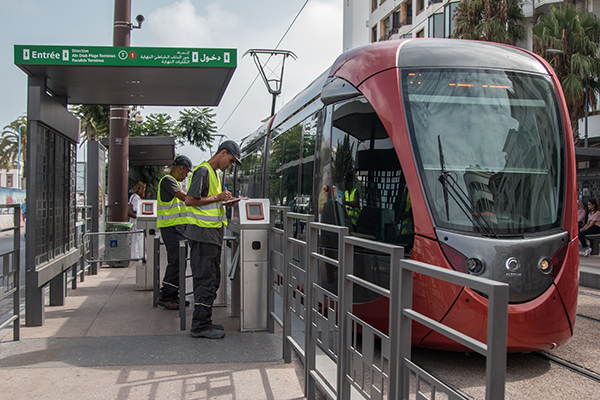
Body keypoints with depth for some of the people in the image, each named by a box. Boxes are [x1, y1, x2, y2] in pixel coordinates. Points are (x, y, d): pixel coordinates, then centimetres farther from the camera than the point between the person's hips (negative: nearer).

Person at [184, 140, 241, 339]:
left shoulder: (215, 173, 20)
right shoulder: (203, 171, -11)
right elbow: (190, 200, -18)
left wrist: (223, 201, 9)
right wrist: (217, 198, -15)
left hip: (213, 234, 10)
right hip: (203, 234, -10)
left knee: (212, 279, 13)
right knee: (205, 279, -6)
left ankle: (204, 322, 21)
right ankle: (200, 326, 0)